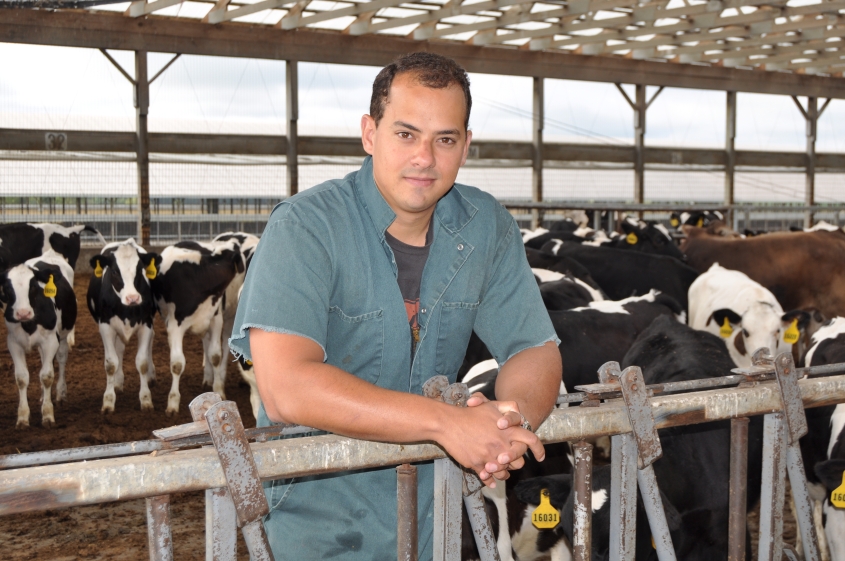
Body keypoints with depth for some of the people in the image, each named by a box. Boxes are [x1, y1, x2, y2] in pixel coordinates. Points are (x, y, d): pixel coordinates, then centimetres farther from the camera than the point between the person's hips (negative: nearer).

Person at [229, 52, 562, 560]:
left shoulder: (487, 227, -1)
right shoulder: (305, 227, -18)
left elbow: (536, 348, 1)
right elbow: (285, 386, -29)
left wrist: (515, 414, -24)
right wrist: (446, 422, -34)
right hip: (318, 512, -4)